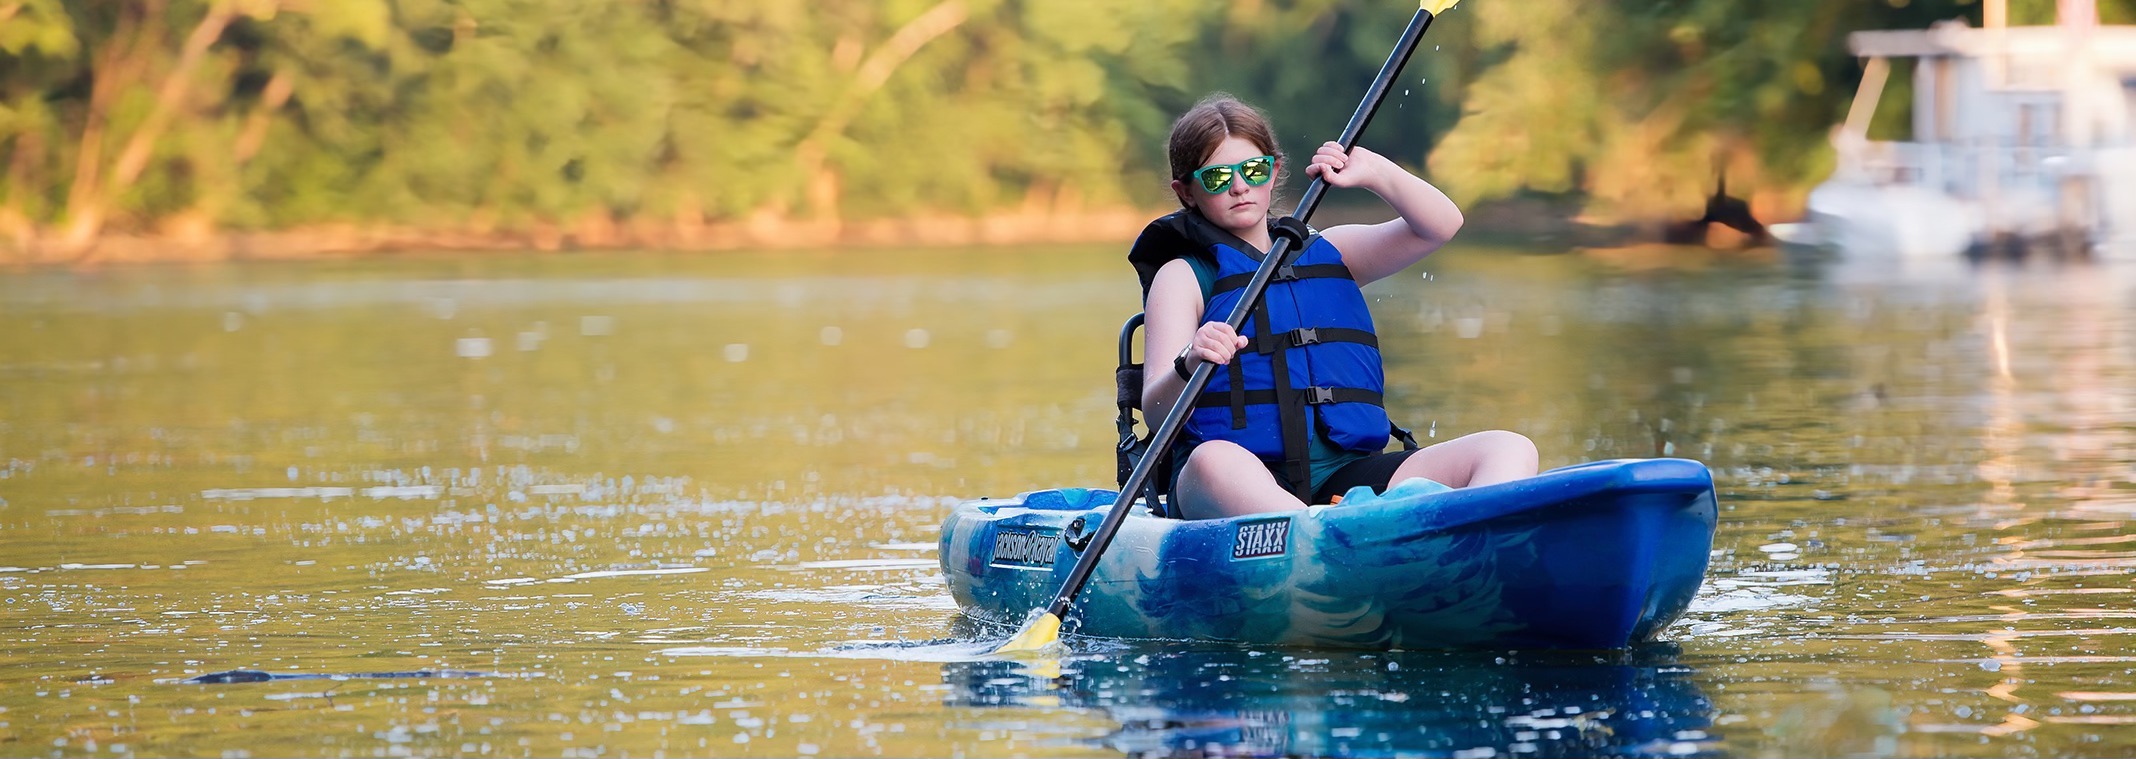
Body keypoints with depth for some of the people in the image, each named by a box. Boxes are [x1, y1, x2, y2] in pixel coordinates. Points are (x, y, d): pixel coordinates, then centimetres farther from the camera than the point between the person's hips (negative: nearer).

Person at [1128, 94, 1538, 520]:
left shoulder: (1327, 254, 24)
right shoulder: (1183, 277, 11)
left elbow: (1439, 226, 13)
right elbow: (1156, 412, -3)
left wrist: (1372, 172, -3)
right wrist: (1188, 367, -26)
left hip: (1345, 475, 4)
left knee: (1510, 450, -15)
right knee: (1213, 459, -40)